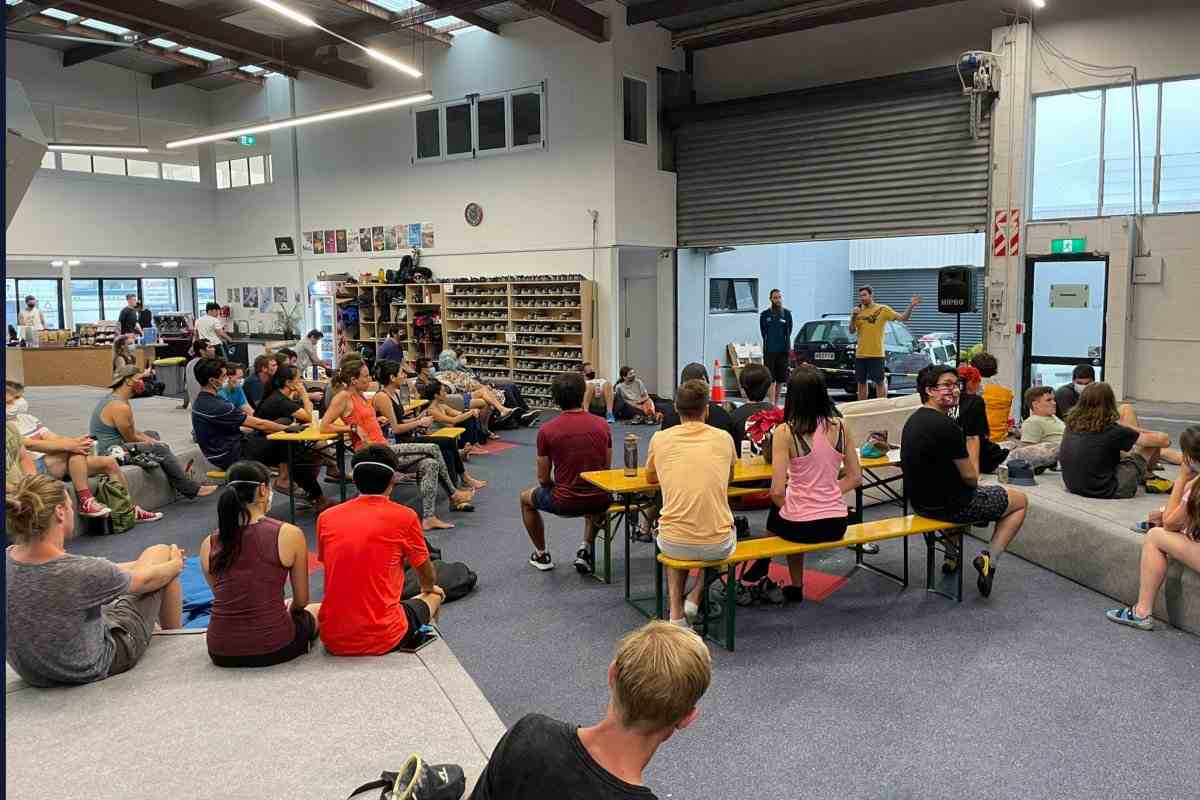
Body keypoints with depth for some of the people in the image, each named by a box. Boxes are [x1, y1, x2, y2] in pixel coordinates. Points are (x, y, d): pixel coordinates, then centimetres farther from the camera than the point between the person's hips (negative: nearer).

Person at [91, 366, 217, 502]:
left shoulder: (113, 398, 11)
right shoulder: (120, 407, -22)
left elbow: (132, 431, 16)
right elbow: (131, 438, -15)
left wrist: (150, 440, 7)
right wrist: (153, 442, 1)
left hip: (104, 448, 11)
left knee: (152, 434, 21)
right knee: (161, 449, -13)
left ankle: (179, 472, 18)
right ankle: (191, 489, -8)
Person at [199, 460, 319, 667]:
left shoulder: (209, 544, 1)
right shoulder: (289, 534, -10)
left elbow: (224, 597, 13)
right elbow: (301, 600, 1)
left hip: (221, 652, 4)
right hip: (274, 648, -4)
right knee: (318, 610, 29)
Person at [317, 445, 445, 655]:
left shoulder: (326, 518, 1)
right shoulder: (404, 517, -9)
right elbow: (428, 578, 8)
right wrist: (428, 590, 33)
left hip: (333, 640, 4)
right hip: (381, 640, -3)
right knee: (434, 596, 25)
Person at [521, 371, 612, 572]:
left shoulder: (546, 431, -11)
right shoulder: (602, 425, -3)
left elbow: (543, 479, -3)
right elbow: (607, 469, 8)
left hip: (564, 503, -3)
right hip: (599, 502, 3)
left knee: (526, 498, 29)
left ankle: (542, 555, 34)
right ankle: (586, 549, 23)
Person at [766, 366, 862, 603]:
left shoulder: (785, 432, -15)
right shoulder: (838, 426, -3)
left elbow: (777, 491, -16)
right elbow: (855, 477, 4)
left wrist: (787, 507, 4)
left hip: (801, 526, -4)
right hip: (836, 524, 4)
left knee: (775, 511, 30)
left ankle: (797, 586, 40)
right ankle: (795, 586, 41)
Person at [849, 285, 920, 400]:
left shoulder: (882, 309, -2)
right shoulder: (858, 311, 9)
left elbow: (903, 318, -5)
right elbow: (852, 331, 7)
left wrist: (911, 306, -21)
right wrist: (853, 317, -9)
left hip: (876, 354, -4)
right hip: (860, 354, 4)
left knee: (880, 382, -1)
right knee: (861, 382, 10)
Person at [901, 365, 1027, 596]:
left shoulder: (913, 421, 4)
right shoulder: (946, 426, -24)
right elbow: (970, 477, -16)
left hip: (921, 501, 8)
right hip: (950, 506, -8)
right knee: (1020, 500, 15)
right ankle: (989, 558, 4)